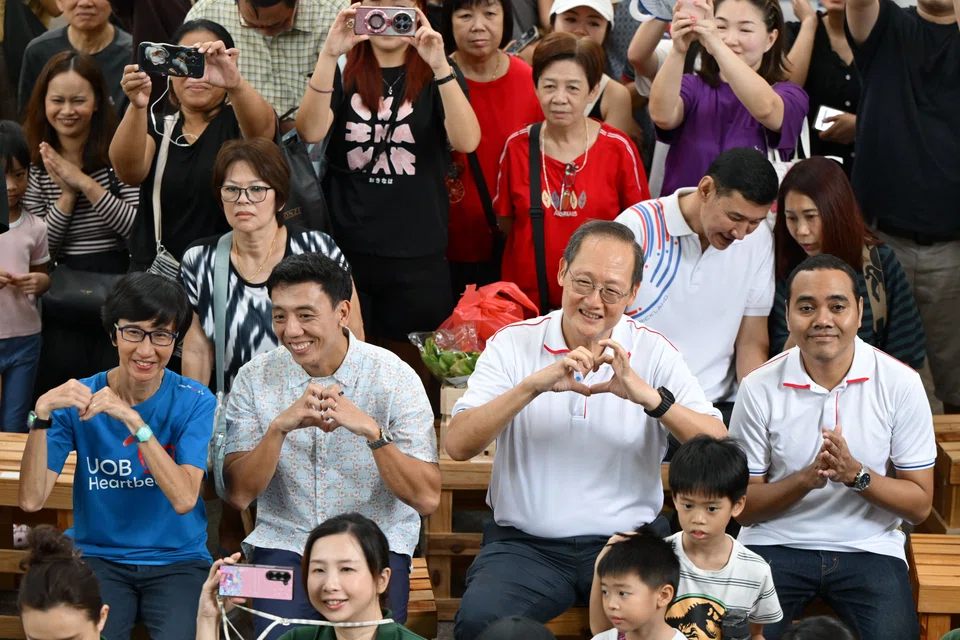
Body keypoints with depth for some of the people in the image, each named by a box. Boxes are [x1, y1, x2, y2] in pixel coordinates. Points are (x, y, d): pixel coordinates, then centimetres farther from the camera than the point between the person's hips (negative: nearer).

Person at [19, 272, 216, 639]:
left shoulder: (195, 403, -4)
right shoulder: (79, 400, -1)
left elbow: (184, 499, -18)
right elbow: (32, 500, -10)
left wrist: (133, 419, -25)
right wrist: (42, 414, -22)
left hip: (177, 561, 0)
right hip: (98, 557, 0)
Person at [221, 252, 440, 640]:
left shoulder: (394, 378, -5)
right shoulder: (255, 379, 1)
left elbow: (427, 500, -11)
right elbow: (238, 495, -6)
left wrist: (371, 429, -25)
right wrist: (280, 425, -20)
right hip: (285, 545, 1)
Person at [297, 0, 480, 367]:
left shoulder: (435, 75, 4)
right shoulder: (344, 73, 7)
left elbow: (467, 141, -15)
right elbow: (310, 131, -12)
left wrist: (440, 66, -27)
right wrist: (329, 55, -23)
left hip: (418, 255, -1)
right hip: (346, 248, 1)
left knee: (412, 366, 4)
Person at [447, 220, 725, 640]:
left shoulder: (654, 353, 5)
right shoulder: (513, 344, 3)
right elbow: (458, 445, -10)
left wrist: (647, 396, -22)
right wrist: (534, 385, -22)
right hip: (525, 543, 0)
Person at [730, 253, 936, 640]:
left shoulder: (900, 384, -5)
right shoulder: (760, 389, -5)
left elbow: (919, 505, -2)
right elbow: (744, 508, -1)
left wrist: (856, 475, -20)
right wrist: (807, 478, -19)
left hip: (868, 549, 0)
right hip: (776, 545, 0)